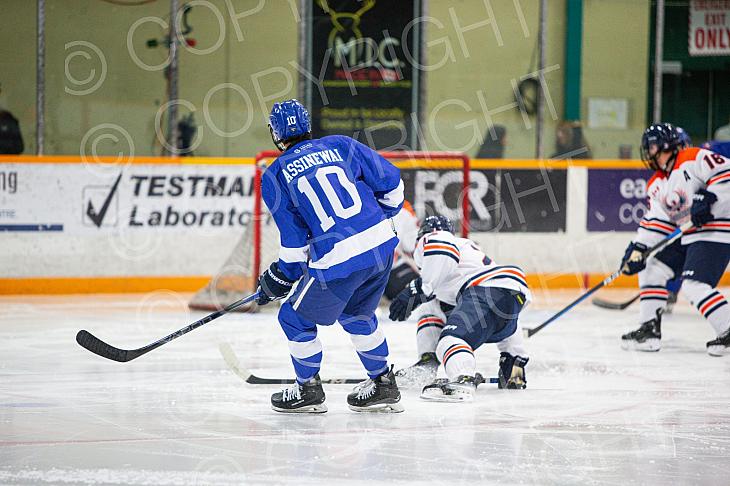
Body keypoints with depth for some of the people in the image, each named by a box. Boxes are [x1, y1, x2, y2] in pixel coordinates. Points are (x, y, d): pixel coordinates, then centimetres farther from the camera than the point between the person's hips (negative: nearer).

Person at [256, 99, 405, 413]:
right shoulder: (340, 146, 12)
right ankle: (384, 387, 32)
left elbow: (295, 241, 1)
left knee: (296, 319, 17)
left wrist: (279, 279, 16)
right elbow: (391, 183, 13)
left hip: (337, 260, -5)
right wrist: (380, 216, 32)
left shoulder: (275, 177, 2)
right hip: (383, 244, 6)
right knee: (356, 315, 28)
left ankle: (308, 390, 26)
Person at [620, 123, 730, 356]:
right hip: (685, 236, 10)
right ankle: (650, 329, 13)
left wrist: (709, 198, -31)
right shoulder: (656, 185, 13)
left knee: (694, 286, -21)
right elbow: (655, 221, 9)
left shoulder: (695, 159, -13)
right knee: (651, 269, 9)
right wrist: (638, 248, -3)